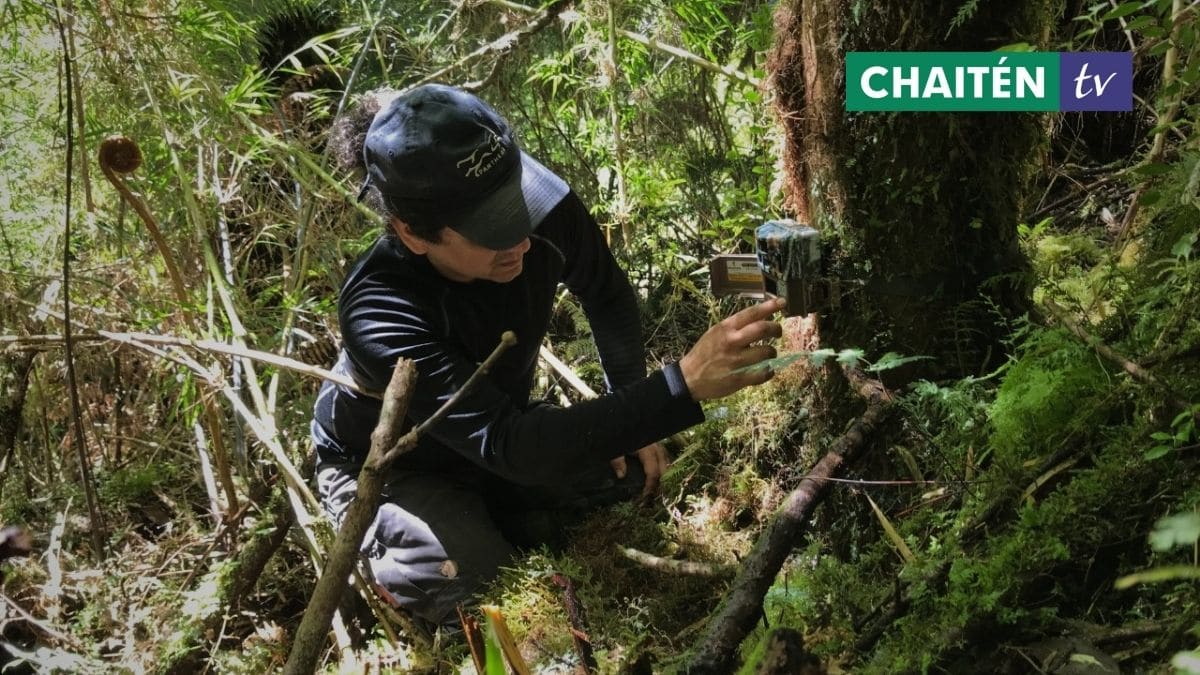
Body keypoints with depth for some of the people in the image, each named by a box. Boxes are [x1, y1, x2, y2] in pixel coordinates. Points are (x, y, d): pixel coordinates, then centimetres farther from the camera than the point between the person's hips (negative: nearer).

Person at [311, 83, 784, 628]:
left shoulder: (544, 210, -25)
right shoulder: (379, 313, -40)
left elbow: (607, 298, -1)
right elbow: (508, 447, -48)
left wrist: (632, 418, -4)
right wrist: (686, 384, -54)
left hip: (499, 431, 5)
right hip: (389, 470, -5)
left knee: (635, 473, -12)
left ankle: (491, 527, 9)